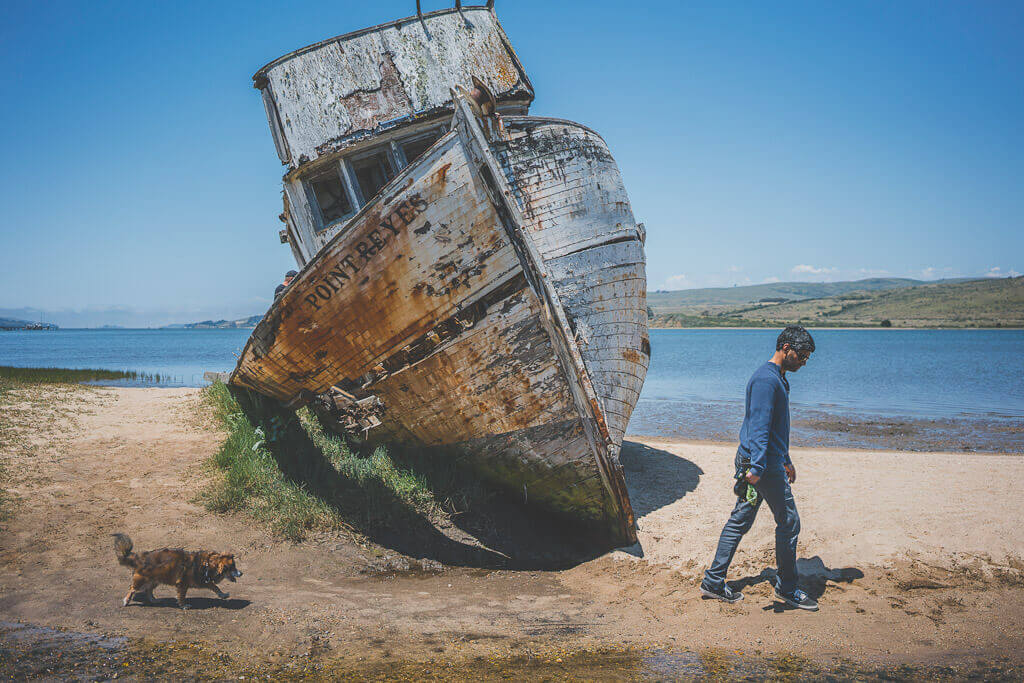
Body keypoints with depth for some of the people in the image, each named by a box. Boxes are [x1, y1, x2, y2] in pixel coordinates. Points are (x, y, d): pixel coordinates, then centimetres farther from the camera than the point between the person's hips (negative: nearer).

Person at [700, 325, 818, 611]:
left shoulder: (777, 378, 17)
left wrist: (786, 460, 33)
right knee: (789, 523, 1)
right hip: (763, 464, -10)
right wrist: (757, 466, -31)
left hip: (752, 461, 10)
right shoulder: (766, 379, -16)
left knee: (740, 521, 12)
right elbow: (759, 426, -25)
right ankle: (787, 588, 15)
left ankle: (713, 582, 17)